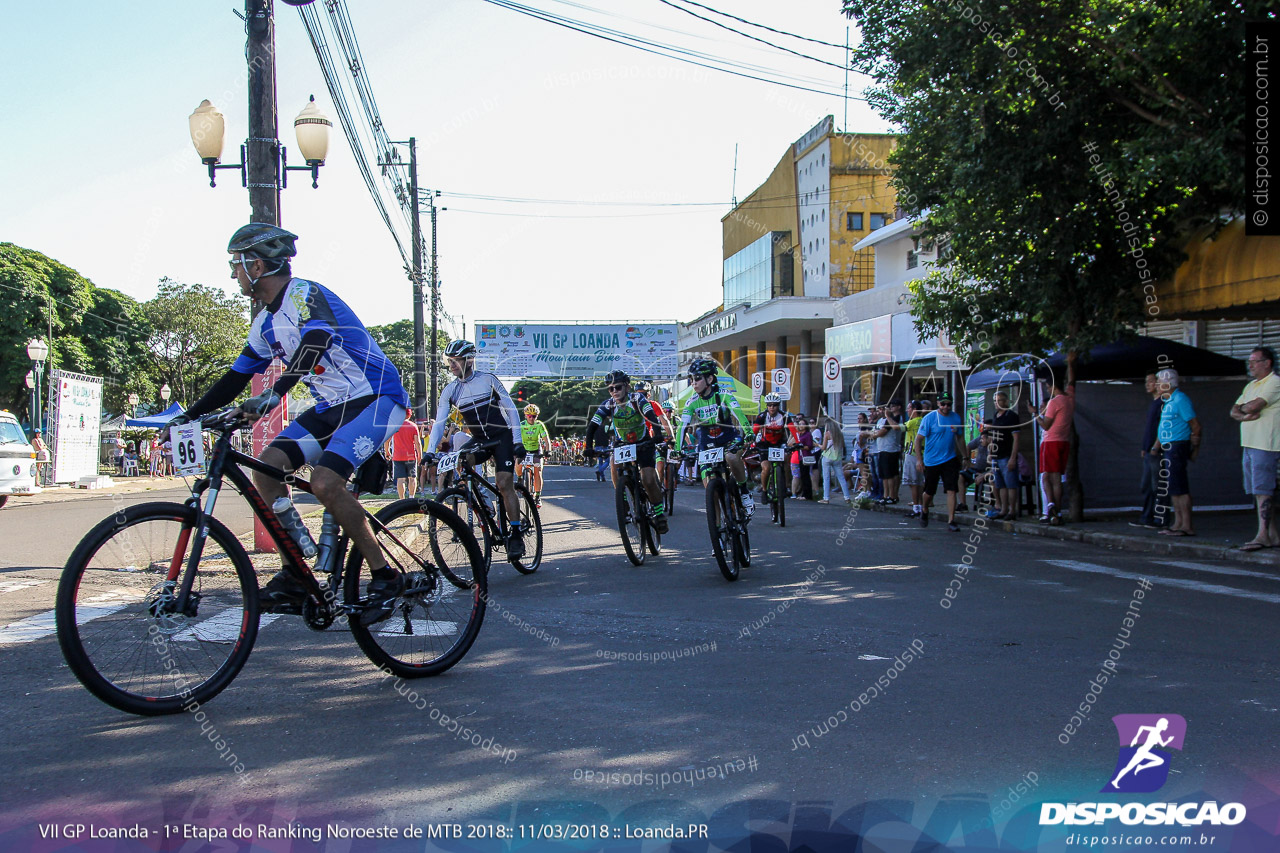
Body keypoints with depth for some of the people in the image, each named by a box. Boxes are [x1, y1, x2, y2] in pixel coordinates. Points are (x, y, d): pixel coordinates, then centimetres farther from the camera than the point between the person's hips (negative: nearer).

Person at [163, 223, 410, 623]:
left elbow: (315, 342, -36)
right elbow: (237, 377, 17)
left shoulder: (304, 295, -16)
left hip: (376, 398, -9)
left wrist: (274, 392, -49)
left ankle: (385, 577, -12)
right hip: (333, 405, 9)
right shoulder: (267, 323, 12)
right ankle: (296, 578, -1)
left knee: (324, 481, -26)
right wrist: (188, 417, 10)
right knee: (266, 466, -5)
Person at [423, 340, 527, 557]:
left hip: (502, 436, -4)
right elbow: (440, 422, -5)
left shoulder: (488, 379, -9)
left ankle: (516, 533, -9)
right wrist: (430, 451, -19)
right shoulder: (450, 390, 0)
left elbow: (510, 408, -7)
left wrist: (517, 441, -14)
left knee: (504, 484, -16)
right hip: (478, 439, 4)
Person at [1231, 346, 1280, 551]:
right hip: (1249, 445, 9)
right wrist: (1246, 415, -9)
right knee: (1259, 490, 10)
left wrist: (1243, 408, 2)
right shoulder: (1251, 386, 20)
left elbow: (1255, 405, -20)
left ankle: (1263, 535, -14)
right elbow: (1234, 412, 13)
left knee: (1262, 490, -13)